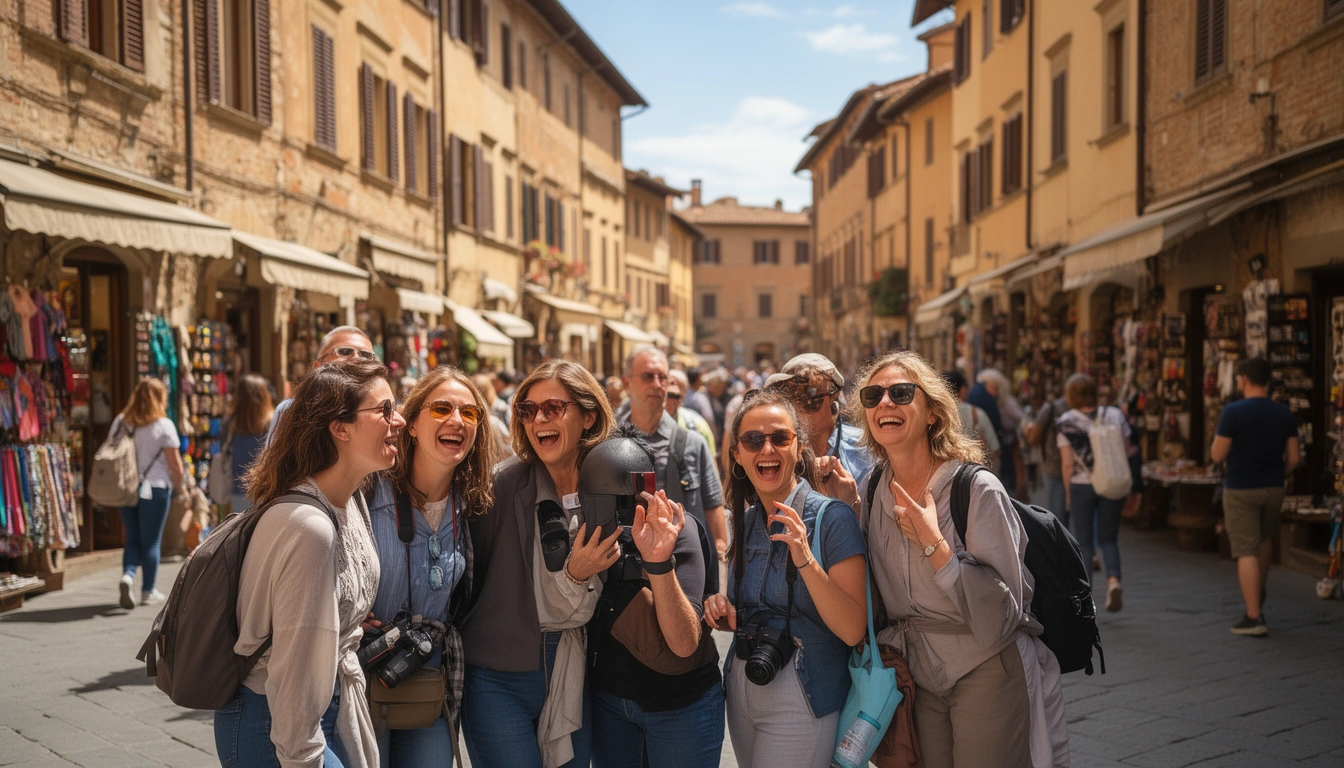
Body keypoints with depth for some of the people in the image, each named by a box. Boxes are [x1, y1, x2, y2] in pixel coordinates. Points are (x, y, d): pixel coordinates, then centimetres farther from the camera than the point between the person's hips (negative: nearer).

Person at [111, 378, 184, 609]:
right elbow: (175, 464, -8)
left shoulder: (120, 422, 4)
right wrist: (179, 486, 8)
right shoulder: (163, 425, -9)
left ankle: (128, 575, -7)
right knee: (151, 541, 6)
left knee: (133, 538, 16)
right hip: (155, 488, -4)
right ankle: (148, 592, 12)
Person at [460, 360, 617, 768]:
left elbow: (581, 612, 0)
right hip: (499, 677, -3)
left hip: (573, 678, 3)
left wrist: (577, 578, -19)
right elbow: (471, 571, -6)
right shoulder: (503, 484, -10)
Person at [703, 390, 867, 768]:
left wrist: (806, 561, -31)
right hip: (741, 691, 6)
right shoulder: (746, 521, 5)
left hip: (801, 702, -6)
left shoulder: (832, 517, -14)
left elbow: (853, 631, -20)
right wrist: (722, 609, -4)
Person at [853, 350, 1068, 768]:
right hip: (922, 680, 5)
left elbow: (1001, 614, -22)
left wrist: (933, 542, -26)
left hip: (987, 675, -5)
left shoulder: (978, 490, -18)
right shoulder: (874, 488, 0)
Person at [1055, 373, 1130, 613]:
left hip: (1081, 485, -2)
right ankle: (1113, 579, -11)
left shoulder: (1066, 422, -8)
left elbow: (1067, 463, -9)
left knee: (1083, 542, 9)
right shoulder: (1115, 416, 0)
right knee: (1108, 539, 14)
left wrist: (1068, 492, 3)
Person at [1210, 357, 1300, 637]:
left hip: (1240, 490, -5)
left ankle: (1253, 616, -6)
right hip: (1273, 488, 5)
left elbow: (1217, 455, -13)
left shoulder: (1233, 412, -16)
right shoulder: (1284, 414, 0)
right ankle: (1258, 591, 45)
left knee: (1246, 551, -3)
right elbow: (1294, 458, 3)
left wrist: (1218, 437, 6)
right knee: (1265, 539, 28)